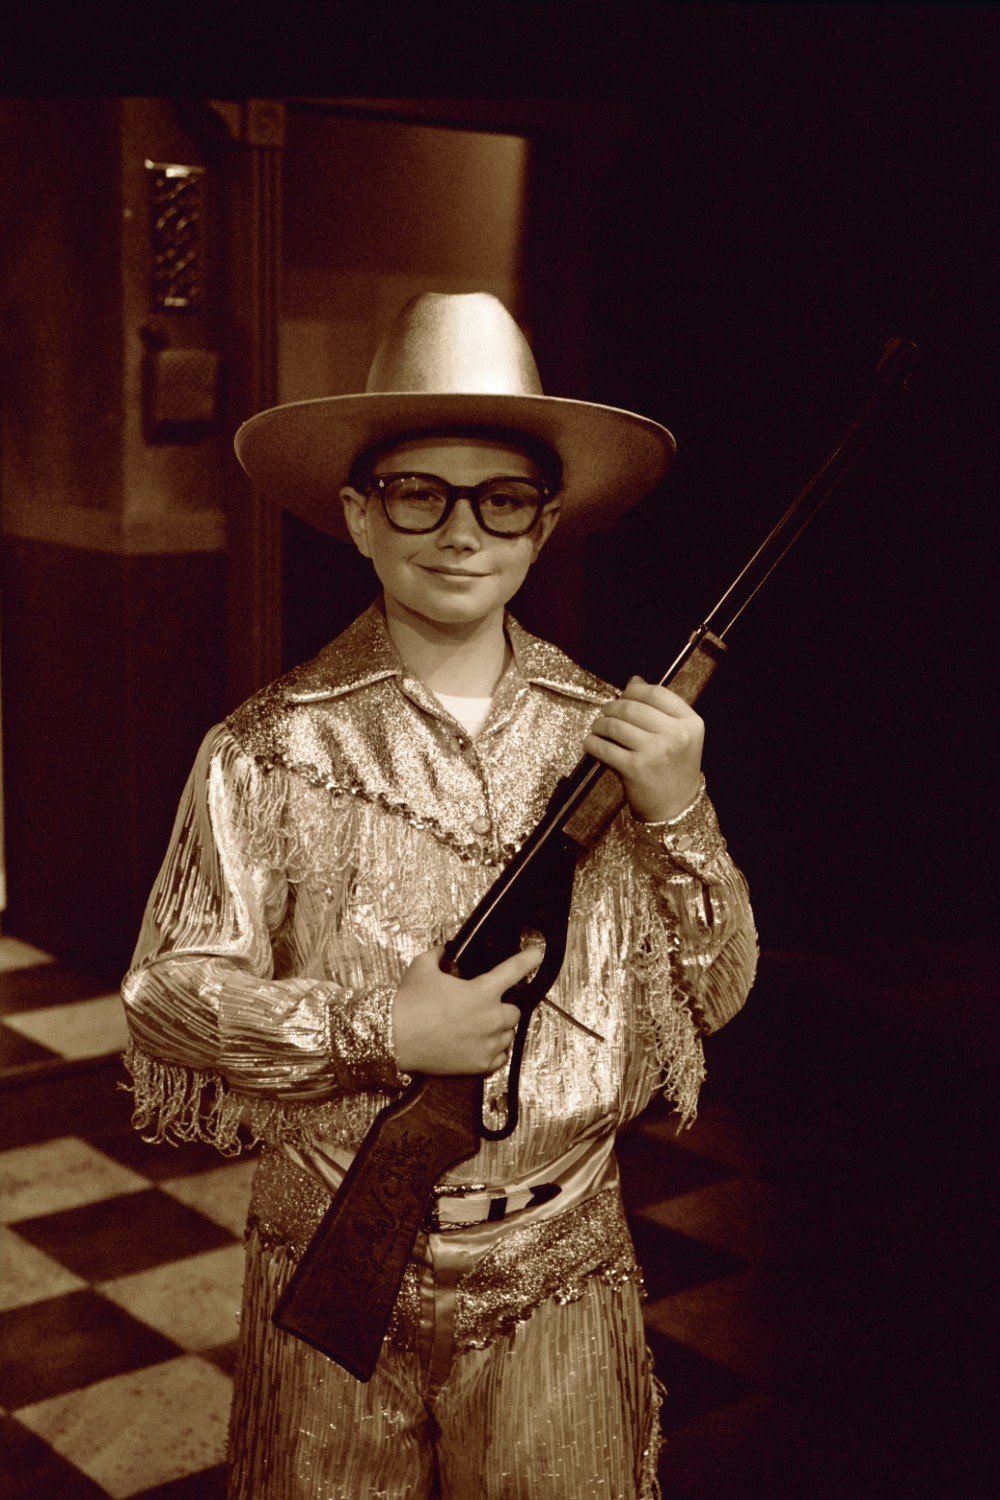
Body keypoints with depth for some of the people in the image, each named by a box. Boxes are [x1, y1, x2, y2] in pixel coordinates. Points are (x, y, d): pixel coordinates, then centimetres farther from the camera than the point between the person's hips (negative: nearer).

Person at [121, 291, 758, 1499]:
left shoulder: (614, 740, -2)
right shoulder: (271, 751, -8)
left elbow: (715, 995, 1)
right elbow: (166, 996, -7)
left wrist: (679, 816, -15)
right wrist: (383, 1033, -18)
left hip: (559, 1281, 2)